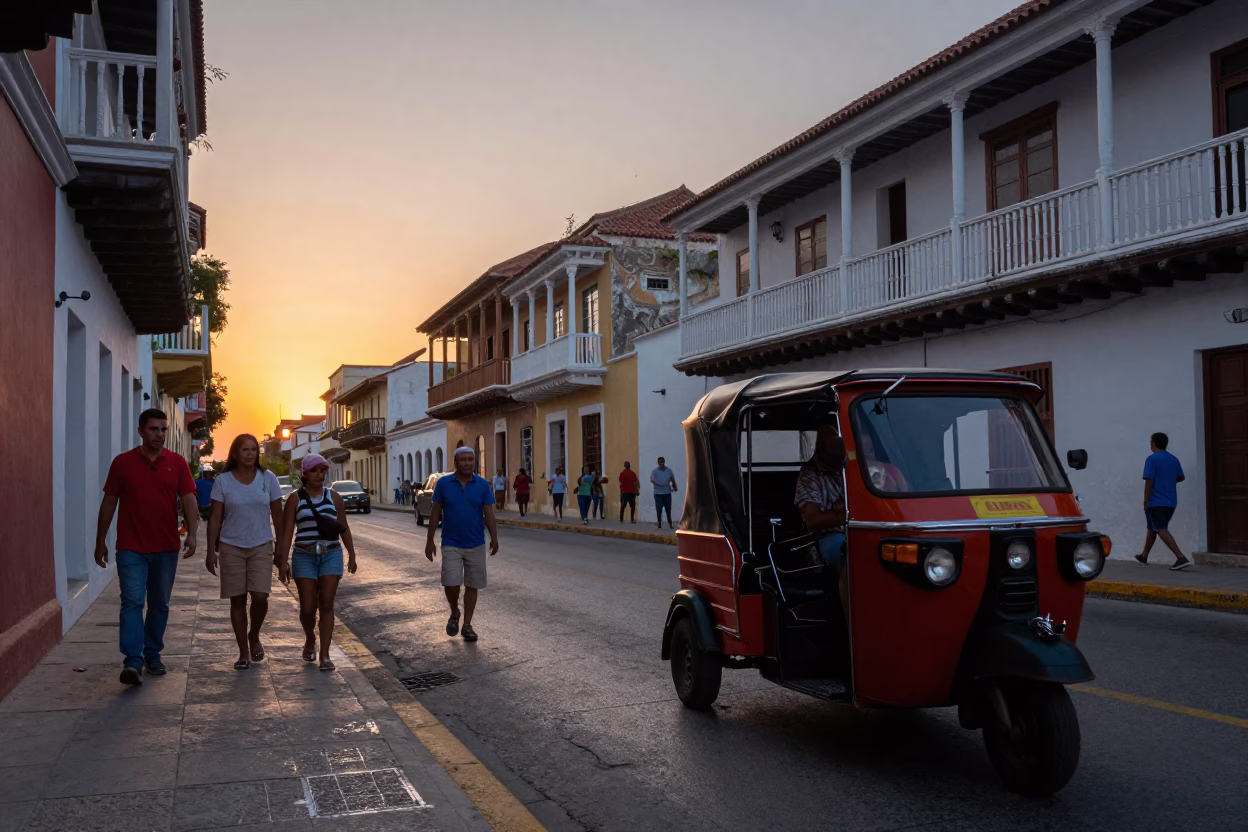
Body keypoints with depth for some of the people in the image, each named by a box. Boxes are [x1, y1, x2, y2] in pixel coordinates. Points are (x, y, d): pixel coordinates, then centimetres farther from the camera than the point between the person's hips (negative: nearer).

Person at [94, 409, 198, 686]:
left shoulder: (177, 463, 2)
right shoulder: (122, 462, 1)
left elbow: (188, 500, -3)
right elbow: (109, 503, 6)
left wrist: (191, 534, -17)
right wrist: (100, 541, 6)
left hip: (166, 548, 2)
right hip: (131, 548, -2)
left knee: (160, 605, 11)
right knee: (132, 602, -10)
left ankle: (153, 655, 23)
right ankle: (133, 661, -13)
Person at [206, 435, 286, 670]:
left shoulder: (268, 479, 0)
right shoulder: (223, 481, -1)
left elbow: (278, 517, 4)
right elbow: (215, 518, 1)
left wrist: (282, 553, 2)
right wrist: (211, 551, -4)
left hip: (261, 546, 0)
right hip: (231, 547, 0)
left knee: (260, 596, -12)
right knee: (237, 600, 4)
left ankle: (254, 636, 17)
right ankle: (243, 653, 16)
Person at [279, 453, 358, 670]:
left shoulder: (334, 497, 7)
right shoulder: (295, 499, 1)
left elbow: (344, 528, 12)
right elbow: (287, 532, -2)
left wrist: (351, 555, 10)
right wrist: (283, 560, -9)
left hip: (331, 555, 1)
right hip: (304, 557, -1)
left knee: (326, 605, -4)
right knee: (307, 607, 0)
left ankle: (325, 655, 0)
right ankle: (310, 640, 30)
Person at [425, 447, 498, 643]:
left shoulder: (483, 485, -1)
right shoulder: (443, 484, -2)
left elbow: (489, 514, -4)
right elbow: (435, 513, 3)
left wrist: (494, 538, -18)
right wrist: (430, 541, 1)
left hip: (476, 546, 1)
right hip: (451, 545, -1)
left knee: (472, 586, 6)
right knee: (451, 583, -11)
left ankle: (467, 625, 18)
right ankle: (454, 613, 18)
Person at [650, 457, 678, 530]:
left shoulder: (669, 470, 2)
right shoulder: (655, 471, -8)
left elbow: (672, 479, 17)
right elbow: (652, 480, -25)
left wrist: (674, 486, 20)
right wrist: (661, 485, -32)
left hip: (667, 493, 2)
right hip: (658, 493, -2)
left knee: (668, 509, 6)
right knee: (659, 509, -2)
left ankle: (670, 524, 15)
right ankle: (659, 524, 7)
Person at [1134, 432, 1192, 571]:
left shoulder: (1152, 459, -11)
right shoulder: (1174, 459, 10)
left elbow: (1149, 480, -16)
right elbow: (1181, 477, 19)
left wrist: (1145, 499, -10)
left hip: (1156, 502, -8)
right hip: (1171, 502, 8)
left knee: (1162, 530, -9)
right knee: (1152, 528, 21)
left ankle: (1181, 558, -22)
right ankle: (1144, 556, 31)